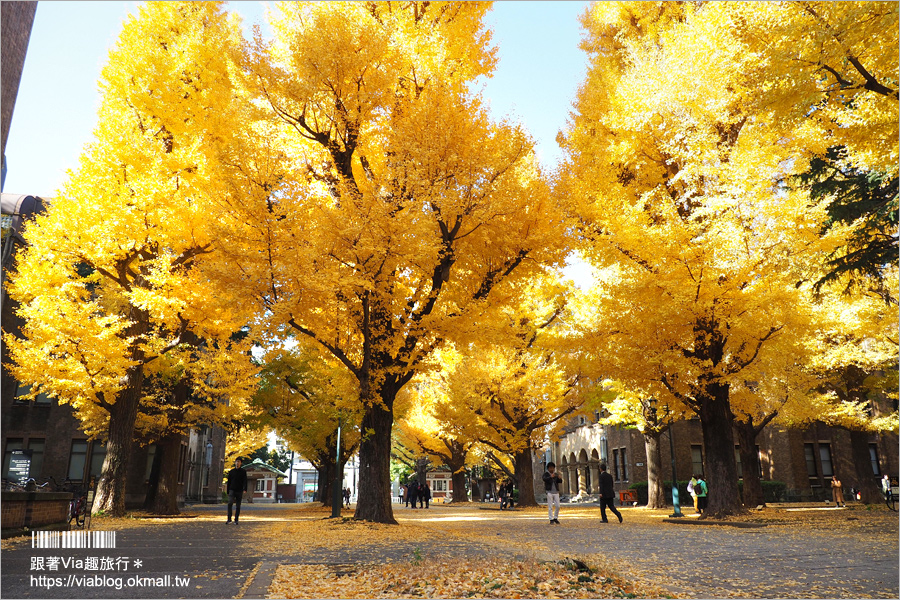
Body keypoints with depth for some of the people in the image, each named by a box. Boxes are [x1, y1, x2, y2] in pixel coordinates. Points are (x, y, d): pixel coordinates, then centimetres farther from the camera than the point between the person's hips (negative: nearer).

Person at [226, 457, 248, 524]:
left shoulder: (243, 472, 4)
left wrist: (245, 489, -22)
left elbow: (245, 481, -6)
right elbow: (229, 482, 13)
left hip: (239, 491, 0)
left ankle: (236, 520, 10)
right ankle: (229, 519, -14)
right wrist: (227, 491, 9)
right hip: (232, 490, 0)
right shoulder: (231, 472, 10)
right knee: (230, 503, -20)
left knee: (238, 506, 2)